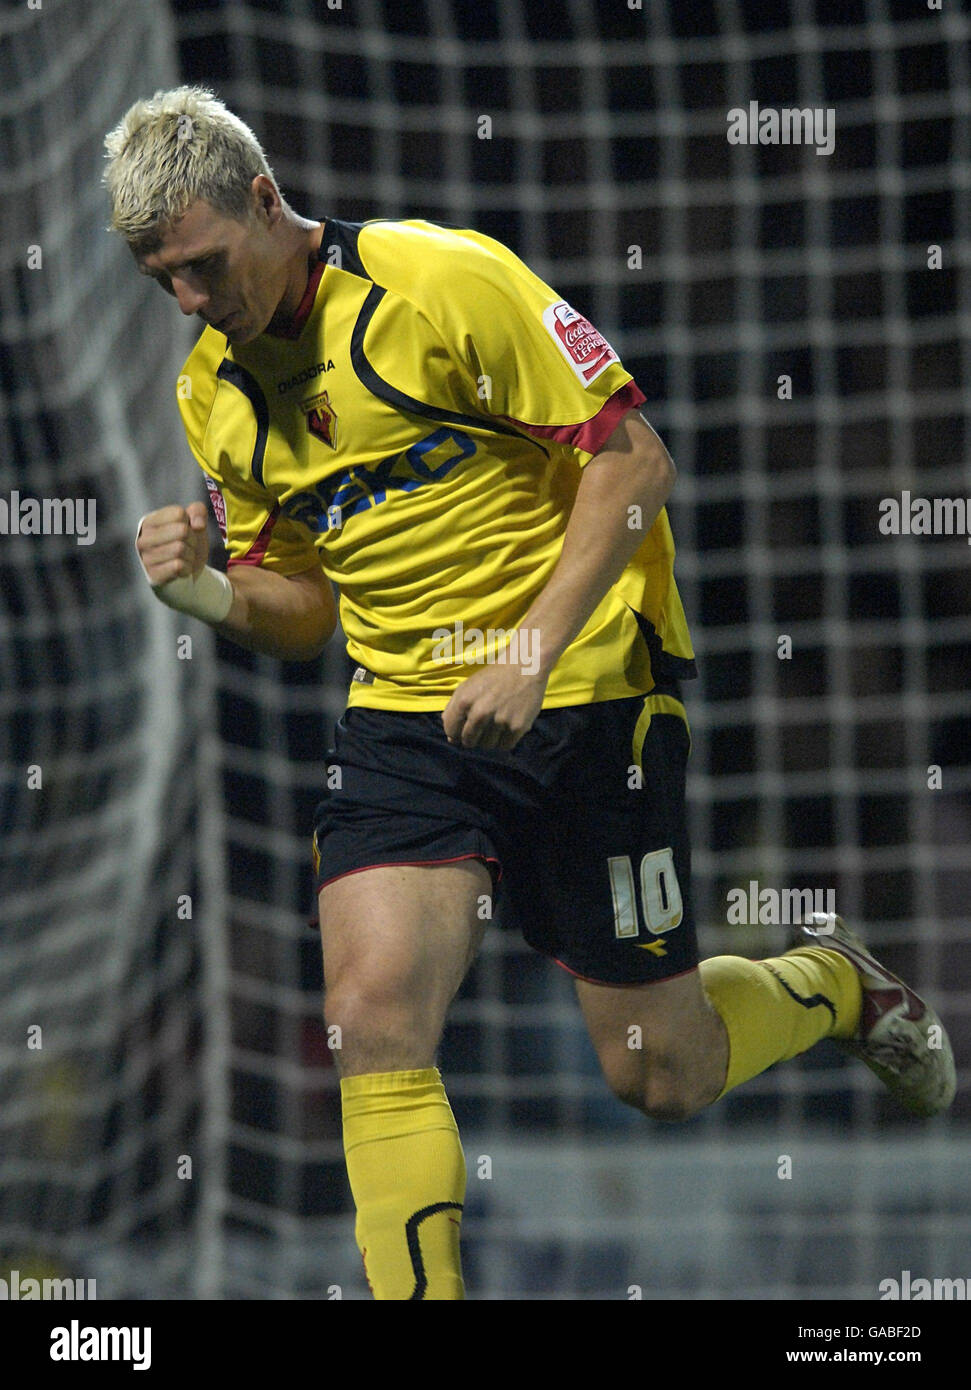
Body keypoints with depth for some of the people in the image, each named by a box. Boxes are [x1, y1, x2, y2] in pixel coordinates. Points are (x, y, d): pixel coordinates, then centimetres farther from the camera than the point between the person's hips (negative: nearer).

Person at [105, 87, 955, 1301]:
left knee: (660, 1078, 4)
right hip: (402, 718, 5)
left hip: (583, 694, -5)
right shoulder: (215, 393, 6)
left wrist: (532, 652, -22)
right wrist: (211, 594, -8)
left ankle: (831, 983, 37)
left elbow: (635, 457, -15)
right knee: (373, 1016, -18)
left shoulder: (437, 279, -15)